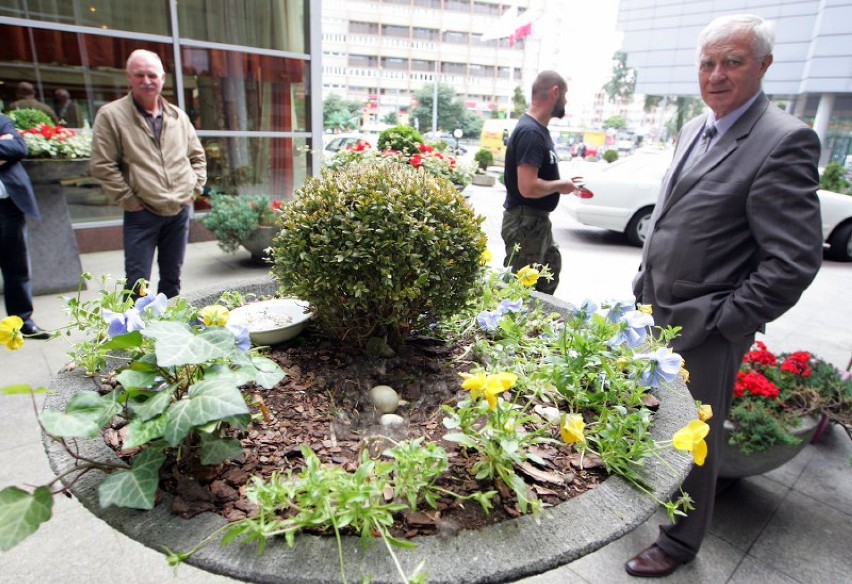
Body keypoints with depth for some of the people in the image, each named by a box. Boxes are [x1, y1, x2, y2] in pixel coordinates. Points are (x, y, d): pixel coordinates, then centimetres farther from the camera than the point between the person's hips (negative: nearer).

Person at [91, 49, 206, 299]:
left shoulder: (178, 116, 10)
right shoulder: (111, 115, -5)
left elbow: (197, 156, 18)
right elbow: (103, 166, -8)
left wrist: (194, 189, 6)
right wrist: (130, 200, -11)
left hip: (180, 212, 5)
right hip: (142, 214, -4)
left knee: (172, 278, 16)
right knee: (137, 283, -3)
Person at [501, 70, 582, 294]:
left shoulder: (538, 129, 10)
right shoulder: (530, 132, -22)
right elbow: (528, 187, -30)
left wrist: (561, 182, 7)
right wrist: (560, 185, -14)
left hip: (539, 220, 10)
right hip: (525, 223, -10)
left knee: (548, 279, 24)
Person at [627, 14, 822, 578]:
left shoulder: (785, 141, -16)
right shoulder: (695, 129, 9)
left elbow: (795, 260, -19)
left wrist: (723, 323, -17)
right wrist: (645, 285, 13)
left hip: (704, 332, -7)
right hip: (657, 315, 7)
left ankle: (680, 542, 34)